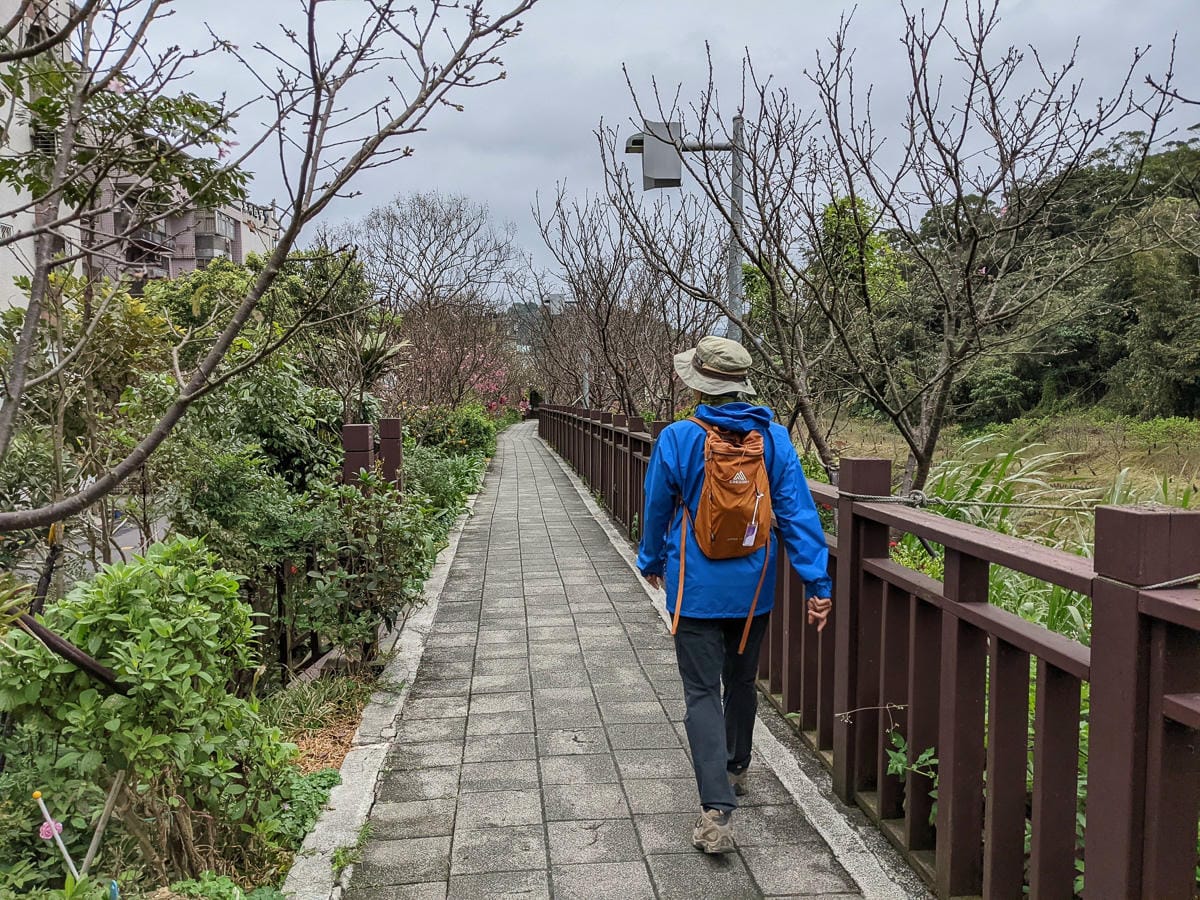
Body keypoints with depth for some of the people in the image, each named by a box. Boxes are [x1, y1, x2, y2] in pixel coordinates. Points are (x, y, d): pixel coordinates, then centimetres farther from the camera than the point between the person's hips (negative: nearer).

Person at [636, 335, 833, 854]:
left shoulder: (678, 439, -12)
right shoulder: (774, 439, -6)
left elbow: (657, 512, 0)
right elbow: (798, 514, -8)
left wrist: (651, 562, 18)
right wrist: (817, 584, -3)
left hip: (697, 591, -4)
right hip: (754, 591, 4)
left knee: (702, 694, 1)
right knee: (742, 682, 22)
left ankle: (717, 811, -9)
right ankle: (735, 770, 43)